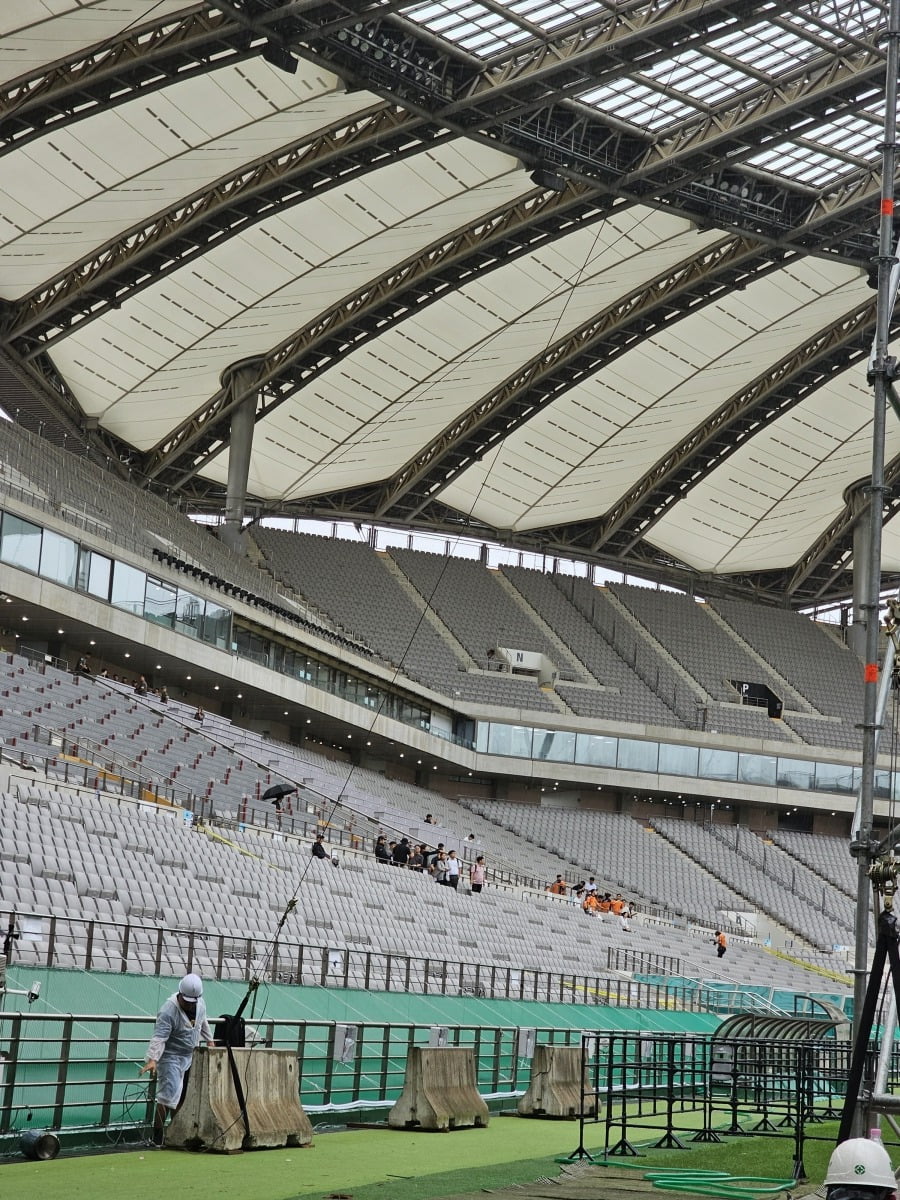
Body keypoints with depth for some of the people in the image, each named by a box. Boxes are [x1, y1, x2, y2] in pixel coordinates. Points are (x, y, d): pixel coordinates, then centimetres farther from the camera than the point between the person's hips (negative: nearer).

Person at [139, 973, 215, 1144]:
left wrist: (209, 1040, 25)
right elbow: (159, 1037, -34)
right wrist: (152, 1059, -44)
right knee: (169, 1093, -17)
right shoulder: (168, 1011, -26)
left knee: (183, 1095, 12)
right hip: (170, 1057, -7)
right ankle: (157, 1135, -14)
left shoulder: (200, 1004, -3)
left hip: (190, 1056, 8)